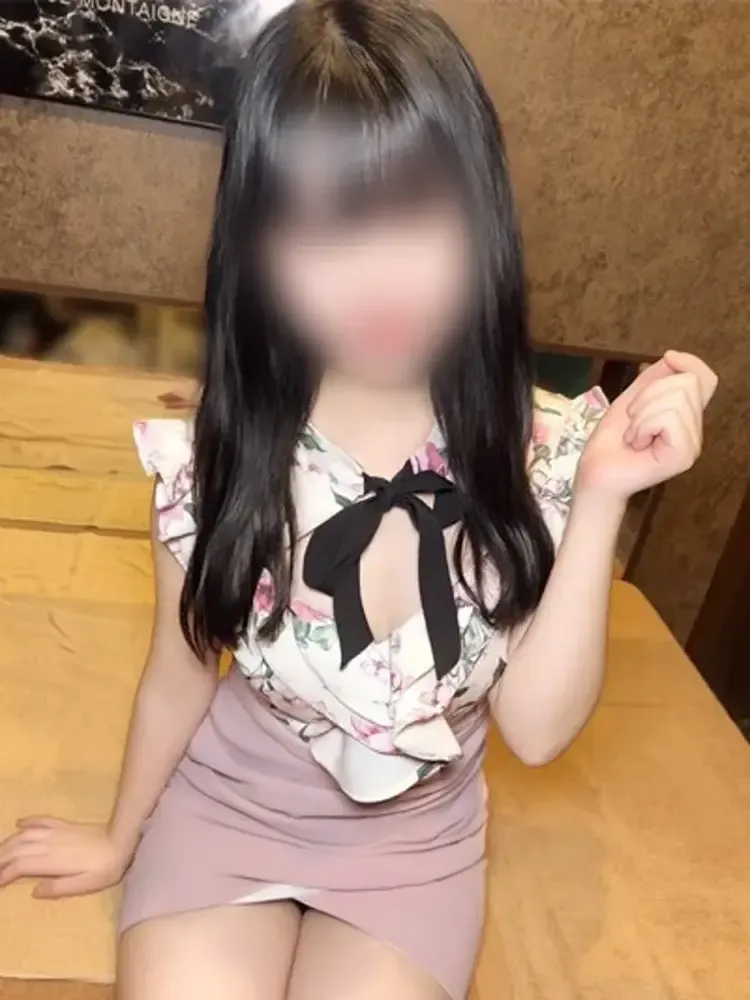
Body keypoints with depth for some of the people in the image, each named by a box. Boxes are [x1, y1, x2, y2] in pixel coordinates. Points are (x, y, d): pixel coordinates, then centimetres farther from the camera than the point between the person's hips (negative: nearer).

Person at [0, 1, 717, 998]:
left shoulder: (543, 451, -19)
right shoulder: (218, 453, -20)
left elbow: (536, 728, -19)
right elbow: (178, 682, -4)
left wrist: (601, 500, -30)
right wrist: (122, 839, 12)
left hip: (413, 842, 1)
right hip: (226, 806, 0)